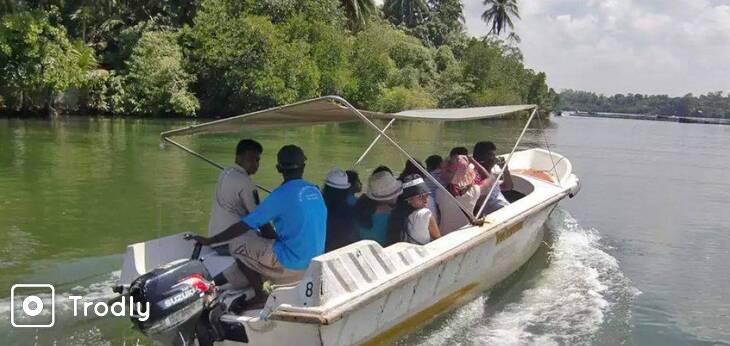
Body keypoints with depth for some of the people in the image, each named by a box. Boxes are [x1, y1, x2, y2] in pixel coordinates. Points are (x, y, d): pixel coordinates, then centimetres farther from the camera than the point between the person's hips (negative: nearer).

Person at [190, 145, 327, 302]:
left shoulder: (281, 195, -16)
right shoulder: (315, 191, 6)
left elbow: (245, 225, -15)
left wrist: (210, 241, -6)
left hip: (290, 264, -8)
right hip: (313, 264, 8)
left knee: (237, 244, 5)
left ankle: (260, 296, 10)